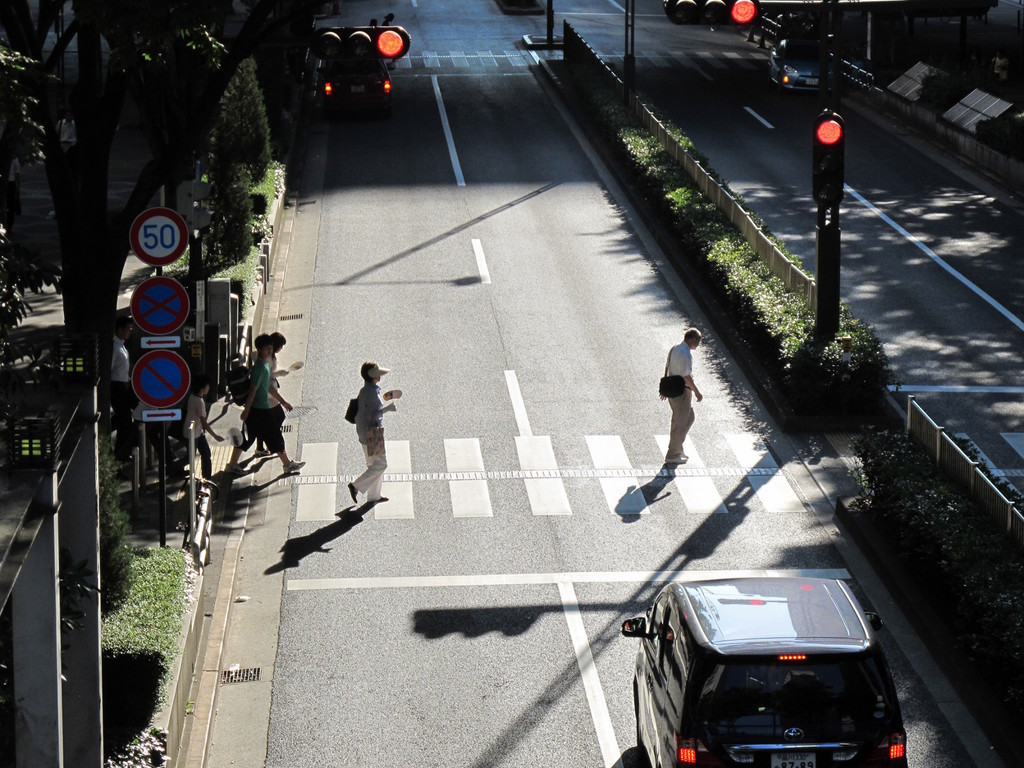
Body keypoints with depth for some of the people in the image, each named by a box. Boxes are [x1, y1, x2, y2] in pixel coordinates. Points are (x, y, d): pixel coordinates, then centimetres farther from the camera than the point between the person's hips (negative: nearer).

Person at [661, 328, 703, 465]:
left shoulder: (674, 349, 8)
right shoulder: (685, 353, -22)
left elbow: (667, 368, 16)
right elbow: (686, 376, -22)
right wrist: (697, 392, -13)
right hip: (682, 392, -10)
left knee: (689, 418, 21)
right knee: (680, 423, 0)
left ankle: (677, 449, 23)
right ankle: (672, 455, 8)